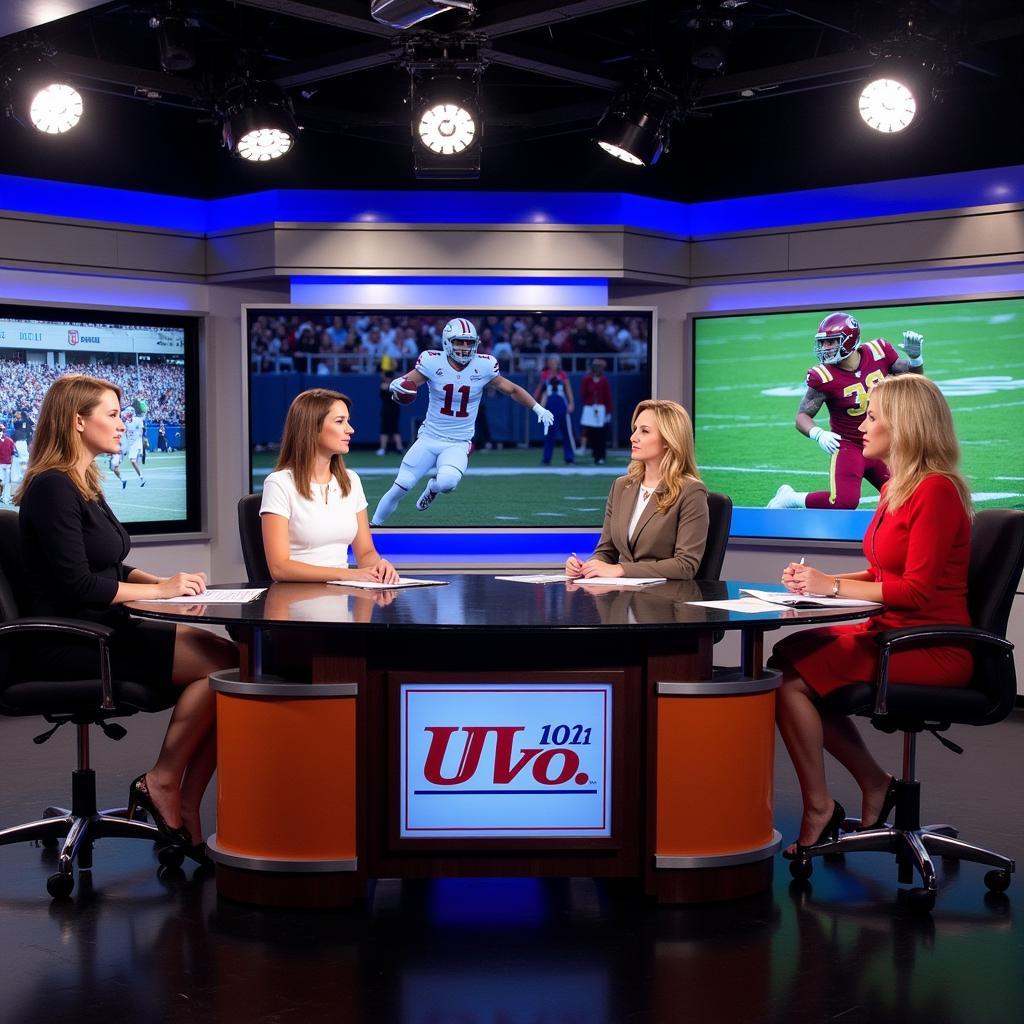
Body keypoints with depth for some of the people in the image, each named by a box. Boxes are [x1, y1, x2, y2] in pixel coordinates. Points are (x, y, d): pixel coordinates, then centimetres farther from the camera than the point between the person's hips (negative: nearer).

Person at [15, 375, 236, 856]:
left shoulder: (83, 485, 17)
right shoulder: (53, 488, -13)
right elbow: (77, 586, -20)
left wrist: (161, 580, 4)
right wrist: (160, 590, -12)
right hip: (72, 642, -10)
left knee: (223, 653, -11)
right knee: (223, 663, -21)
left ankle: (185, 809, -12)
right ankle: (162, 781, -6)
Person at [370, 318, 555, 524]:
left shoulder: (483, 366, -8)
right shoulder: (433, 362, -11)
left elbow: (511, 389, 5)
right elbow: (407, 382, -10)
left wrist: (538, 409, 3)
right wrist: (396, 385, -33)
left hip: (458, 444, 0)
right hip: (429, 438, 0)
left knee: (447, 482, -29)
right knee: (400, 487, -2)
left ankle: (433, 487, 9)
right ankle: (374, 524, 21)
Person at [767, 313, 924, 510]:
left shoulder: (878, 352, -8)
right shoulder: (824, 377, -18)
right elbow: (802, 415, -13)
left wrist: (915, 357, -13)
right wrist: (818, 434, -33)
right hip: (848, 447, -5)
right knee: (844, 502, -25)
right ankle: (790, 498, -2)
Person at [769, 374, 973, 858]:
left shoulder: (936, 490, -14)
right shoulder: (894, 489, 14)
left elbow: (917, 588, -19)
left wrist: (834, 586, -13)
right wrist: (819, 579, 3)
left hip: (933, 649, -9)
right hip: (891, 634, 9)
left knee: (792, 673, -17)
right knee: (788, 653, -5)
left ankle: (819, 808, -2)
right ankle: (873, 783, 6)